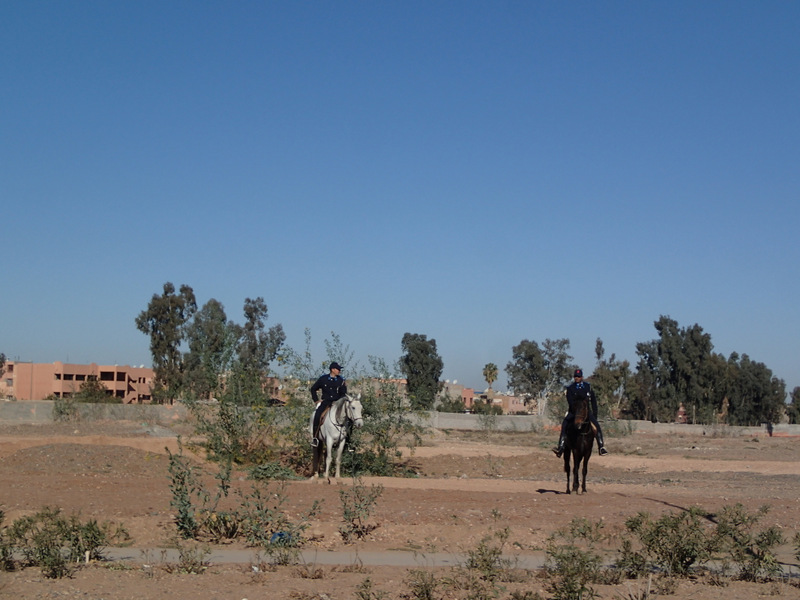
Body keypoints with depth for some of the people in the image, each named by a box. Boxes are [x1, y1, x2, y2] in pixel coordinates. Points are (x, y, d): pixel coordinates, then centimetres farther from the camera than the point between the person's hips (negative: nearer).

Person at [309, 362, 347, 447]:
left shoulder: (341, 380, 4)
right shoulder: (323, 379, 3)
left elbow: (344, 394, 9)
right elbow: (313, 389, 14)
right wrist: (316, 400, 5)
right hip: (325, 401, -1)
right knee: (317, 414, -27)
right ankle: (314, 437, -17)